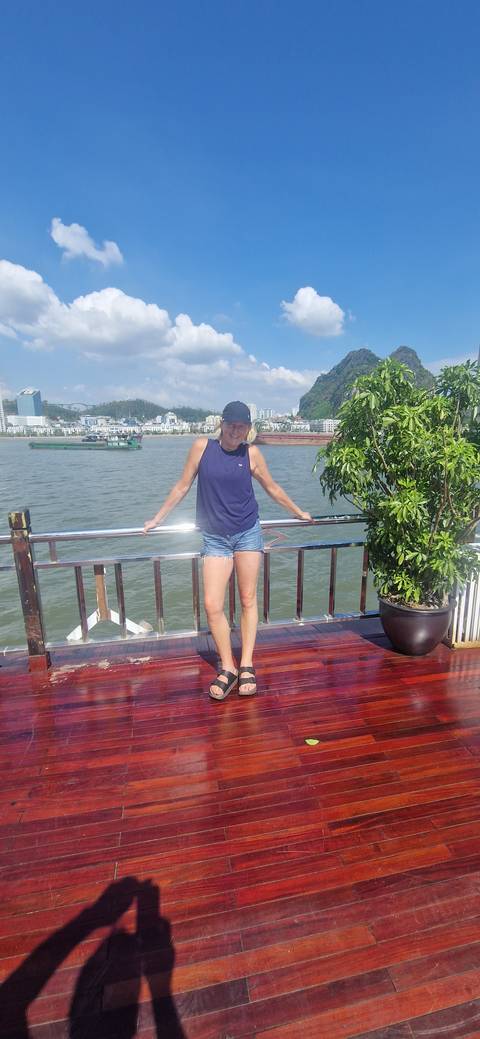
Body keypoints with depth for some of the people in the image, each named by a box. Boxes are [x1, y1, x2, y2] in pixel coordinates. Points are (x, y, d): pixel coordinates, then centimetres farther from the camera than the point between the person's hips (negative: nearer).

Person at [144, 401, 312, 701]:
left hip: (248, 533, 1)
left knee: (248, 600, 5)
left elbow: (272, 488, 13)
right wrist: (157, 519, 11)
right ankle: (228, 668, 11)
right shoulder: (202, 446, -1)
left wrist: (299, 513, 22)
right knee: (212, 605, -6)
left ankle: (246, 665, 18)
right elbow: (183, 487, 7)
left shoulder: (252, 453, 0)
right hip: (215, 539, 0)